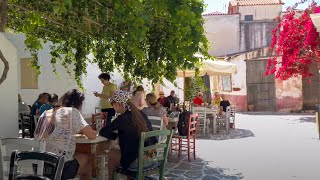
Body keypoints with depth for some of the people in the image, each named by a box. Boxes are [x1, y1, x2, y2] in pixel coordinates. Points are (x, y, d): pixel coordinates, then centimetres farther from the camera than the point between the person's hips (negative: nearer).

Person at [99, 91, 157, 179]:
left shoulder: (123, 118, -14)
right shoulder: (141, 113, 4)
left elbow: (102, 132, -7)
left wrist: (115, 135, 5)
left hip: (136, 161, -6)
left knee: (111, 153, 17)